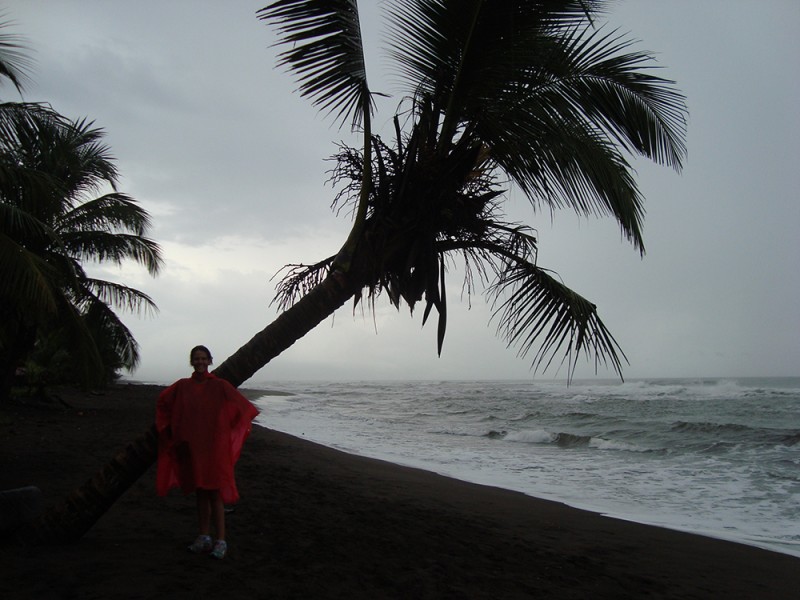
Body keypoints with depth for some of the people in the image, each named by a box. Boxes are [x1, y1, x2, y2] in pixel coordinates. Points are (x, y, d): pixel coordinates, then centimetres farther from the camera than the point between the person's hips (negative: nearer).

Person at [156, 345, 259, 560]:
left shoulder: (219, 386, -6)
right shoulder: (182, 386, 5)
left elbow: (243, 407, -4)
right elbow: (163, 402, 23)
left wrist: (229, 433, -2)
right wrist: (170, 428, 17)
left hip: (214, 447, -4)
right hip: (192, 446, 4)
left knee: (215, 492, -5)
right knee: (200, 491, 12)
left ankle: (221, 541, 0)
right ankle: (204, 537, 22)